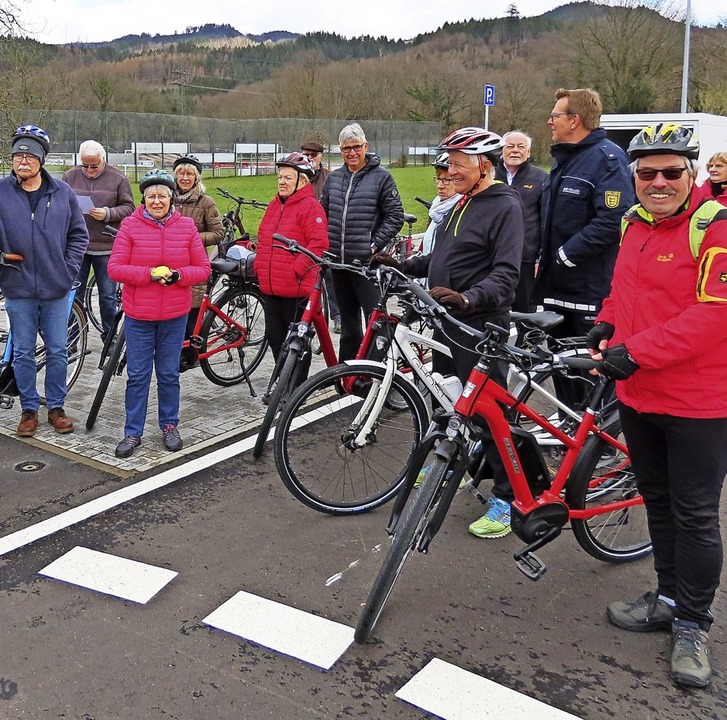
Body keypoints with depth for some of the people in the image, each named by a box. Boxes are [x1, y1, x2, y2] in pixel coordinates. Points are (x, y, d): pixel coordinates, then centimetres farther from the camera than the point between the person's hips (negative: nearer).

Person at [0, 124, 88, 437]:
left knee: (57, 352, 9)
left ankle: (56, 406, 24)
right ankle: (29, 409, 23)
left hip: (56, 288, 1)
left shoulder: (62, 193, 0)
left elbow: (79, 234, 7)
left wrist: (69, 268, -1)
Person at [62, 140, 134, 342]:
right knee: (74, 295, 8)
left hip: (106, 249, -2)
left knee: (108, 297, 8)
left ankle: (109, 337, 23)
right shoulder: (70, 177, 7)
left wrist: (108, 214, -16)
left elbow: (128, 208, 1)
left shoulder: (118, 179, 1)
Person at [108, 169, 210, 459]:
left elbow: (203, 268, 2)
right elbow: (114, 268, -7)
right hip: (138, 315, -1)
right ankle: (133, 432, 17)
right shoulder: (130, 226, -4)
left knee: (169, 374, 13)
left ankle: (169, 426, 28)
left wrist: (178, 275, -17)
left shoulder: (186, 226, 0)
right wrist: (150, 273, -20)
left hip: (174, 316, 1)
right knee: (137, 376, 6)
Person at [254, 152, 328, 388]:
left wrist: (297, 268, -21)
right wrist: (259, 265, 10)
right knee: (274, 336, 14)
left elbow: (318, 244, -18)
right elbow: (263, 238, 22)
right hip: (270, 286, 8)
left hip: (297, 287, -8)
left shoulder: (310, 206, -10)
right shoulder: (274, 205, 14)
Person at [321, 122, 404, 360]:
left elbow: (395, 216, -4)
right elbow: (323, 213, 20)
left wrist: (375, 245, -11)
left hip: (367, 262, -5)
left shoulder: (381, 176, -3)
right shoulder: (333, 177, 12)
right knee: (348, 324, 14)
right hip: (338, 262, 5)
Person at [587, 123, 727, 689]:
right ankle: (668, 598, 36)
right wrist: (607, 323, 5)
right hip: (637, 393, 7)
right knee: (658, 502, 19)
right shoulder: (634, 222, 9)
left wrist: (637, 351, -25)